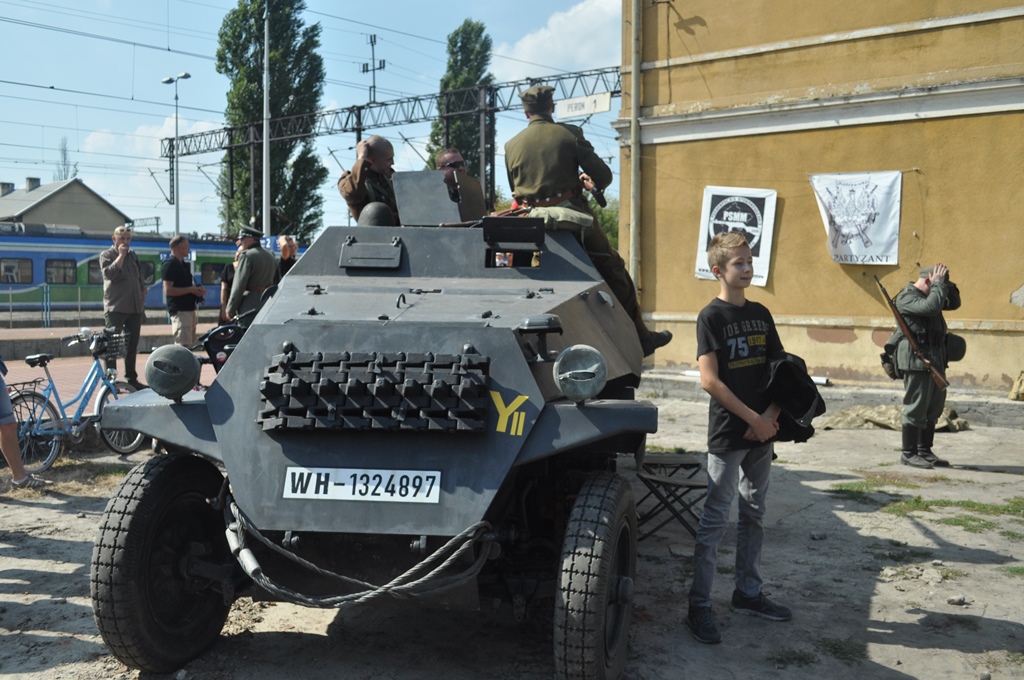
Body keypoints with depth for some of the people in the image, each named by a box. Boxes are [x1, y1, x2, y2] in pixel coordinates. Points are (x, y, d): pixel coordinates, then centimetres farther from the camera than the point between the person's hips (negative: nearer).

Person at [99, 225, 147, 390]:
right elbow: (109, 273, -20)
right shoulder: (106, 255, 0)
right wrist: (121, 256, -16)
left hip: (134, 308, 6)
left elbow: (141, 281, 20)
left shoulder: (133, 256, 16)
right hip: (115, 308, -6)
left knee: (132, 345, 10)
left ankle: (131, 378, 18)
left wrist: (142, 302, 15)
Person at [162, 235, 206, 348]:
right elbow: (168, 290, -19)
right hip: (179, 311, -10)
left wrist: (197, 290, 9)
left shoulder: (183, 265, 19)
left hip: (189, 309, 10)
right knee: (182, 346, -15)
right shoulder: (170, 265, -11)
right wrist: (190, 289, -17)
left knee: (188, 345, 12)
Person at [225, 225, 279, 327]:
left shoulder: (247, 255, -7)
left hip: (250, 307, -8)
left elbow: (239, 285, -12)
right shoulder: (271, 257, 17)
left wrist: (230, 309, -8)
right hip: (268, 305, 8)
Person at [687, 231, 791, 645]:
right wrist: (753, 418, -16)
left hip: (762, 432, 6)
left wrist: (771, 415, -6)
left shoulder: (761, 314, 10)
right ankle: (699, 606, 4)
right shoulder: (711, 316, -8)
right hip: (727, 435, -6)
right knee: (715, 519, -3)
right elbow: (709, 380, -15)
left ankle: (748, 593, 26)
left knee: (754, 514, 14)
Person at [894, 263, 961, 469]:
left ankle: (925, 451, 21)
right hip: (917, 360, -10)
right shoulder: (906, 297, -11)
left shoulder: (928, 295, 19)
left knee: (934, 408, 12)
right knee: (916, 408, -5)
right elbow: (930, 307, -26)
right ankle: (908, 453, 2)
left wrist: (947, 285, 9)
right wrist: (938, 284, -13)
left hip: (936, 359, 10)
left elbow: (954, 303, 26)